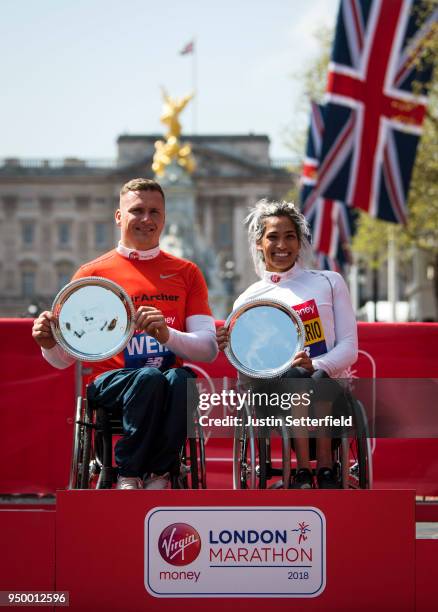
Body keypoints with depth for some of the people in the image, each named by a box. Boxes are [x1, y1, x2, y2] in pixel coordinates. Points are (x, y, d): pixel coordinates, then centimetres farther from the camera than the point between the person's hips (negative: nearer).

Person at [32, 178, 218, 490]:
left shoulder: (186, 273, 15)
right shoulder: (92, 273, 10)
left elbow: (209, 349, 5)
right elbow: (65, 358, 8)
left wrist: (168, 335, -15)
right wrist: (49, 344, -16)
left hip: (169, 375, 1)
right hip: (111, 383, -1)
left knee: (181, 379, -36)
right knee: (149, 377, -37)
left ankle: (158, 475, -20)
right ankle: (129, 476, -21)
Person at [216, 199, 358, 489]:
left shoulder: (329, 282, 13)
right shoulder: (247, 300, 14)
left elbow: (349, 347, 4)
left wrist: (315, 365, -16)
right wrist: (229, 348, -14)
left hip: (329, 386, 0)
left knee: (318, 378, -37)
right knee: (292, 375, -36)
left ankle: (326, 468, -31)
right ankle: (303, 470, -36)